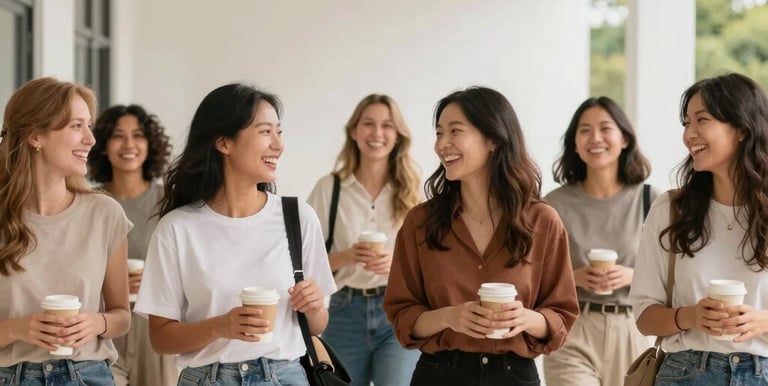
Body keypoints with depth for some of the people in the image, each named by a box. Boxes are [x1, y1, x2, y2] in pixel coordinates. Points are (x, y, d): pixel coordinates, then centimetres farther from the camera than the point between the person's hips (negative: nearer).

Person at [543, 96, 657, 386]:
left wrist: (632, 276, -14)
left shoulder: (649, 201, 1)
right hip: (571, 335, -1)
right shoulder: (555, 205, -1)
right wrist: (574, 277, -14)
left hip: (632, 335, 2)